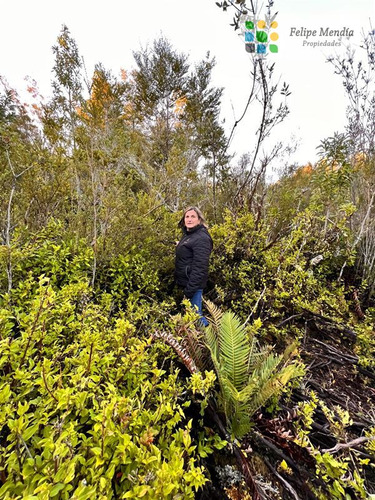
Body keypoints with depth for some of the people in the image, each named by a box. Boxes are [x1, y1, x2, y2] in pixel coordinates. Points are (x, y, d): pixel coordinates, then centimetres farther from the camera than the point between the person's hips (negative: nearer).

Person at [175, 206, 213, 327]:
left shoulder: (201, 238, -19)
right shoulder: (187, 235, 10)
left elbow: (200, 268, -24)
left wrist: (189, 290, -23)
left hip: (193, 284, -9)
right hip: (186, 281, 9)